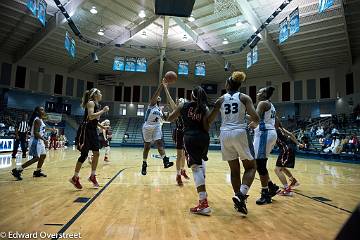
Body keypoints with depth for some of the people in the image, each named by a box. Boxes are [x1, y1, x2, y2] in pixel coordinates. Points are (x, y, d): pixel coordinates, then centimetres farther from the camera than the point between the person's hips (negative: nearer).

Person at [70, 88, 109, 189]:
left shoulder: (97, 104, 17)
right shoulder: (91, 102, -9)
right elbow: (91, 116, -24)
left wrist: (102, 126, 17)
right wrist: (103, 111, -17)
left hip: (93, 131, 9)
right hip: (86, 130, -9)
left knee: (96, 153, 7)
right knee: (84, 154, -5)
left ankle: (92, 176, 18)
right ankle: (75, 178, 9)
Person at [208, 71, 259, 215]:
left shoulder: (221, 100, 9)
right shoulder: (244, 98, 4)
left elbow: (209, 120, 9)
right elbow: (255, 118, -5)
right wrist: (254, 124, 16)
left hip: (225, 134, 3)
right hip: (240, 133, -3)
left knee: (234, 169, 13)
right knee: (251, 167, 9)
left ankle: (238, 198, 17)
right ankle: (241, 195, -10)